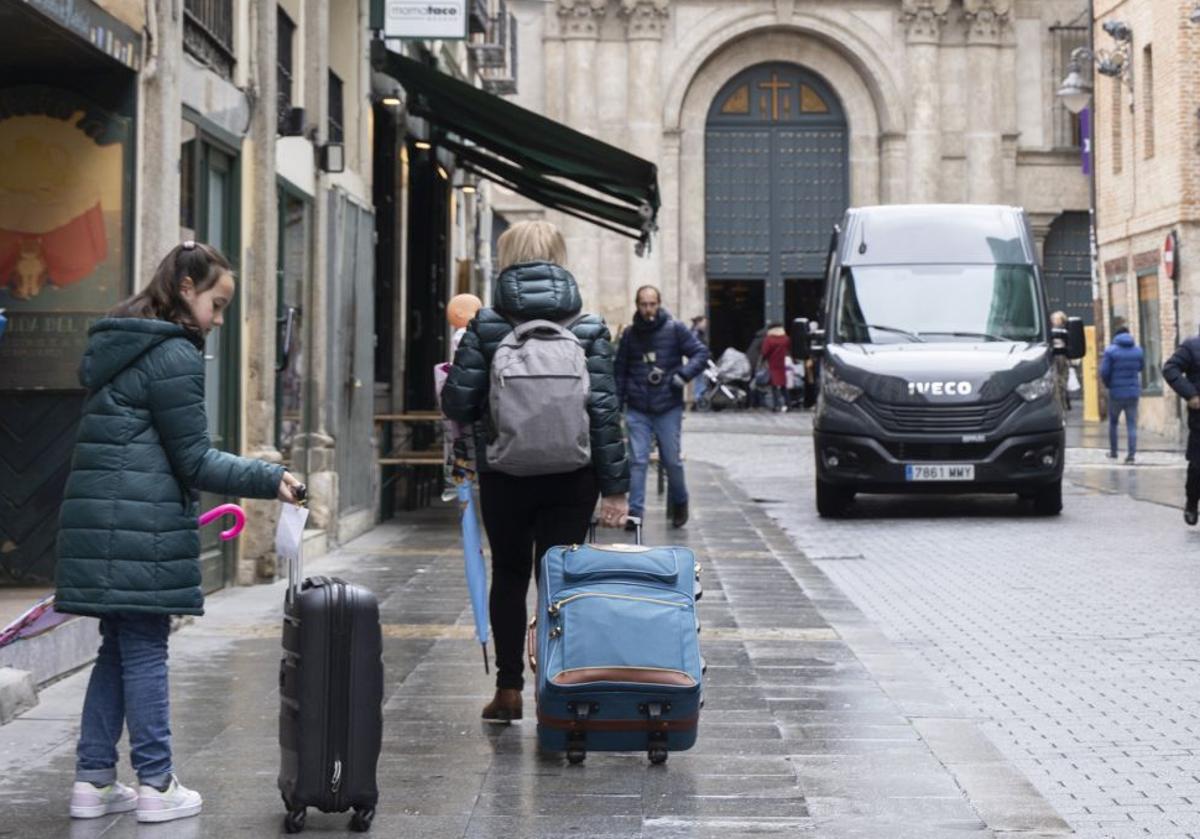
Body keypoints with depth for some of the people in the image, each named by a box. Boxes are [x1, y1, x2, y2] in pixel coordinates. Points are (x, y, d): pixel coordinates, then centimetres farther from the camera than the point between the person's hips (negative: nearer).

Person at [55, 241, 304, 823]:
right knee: (145, 651, -2)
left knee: (119, 650, 13)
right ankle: (155, 785, 6)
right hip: (143, 529, -9)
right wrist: (269, 479, -5)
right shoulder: (173, 355, -12)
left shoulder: (113, 348, 18)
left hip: (99, 523, 9)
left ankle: (93, 780, 16)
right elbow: (192, 460, -11)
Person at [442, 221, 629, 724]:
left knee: (509, 574, 16)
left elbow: (457, 404, -7)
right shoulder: (588, 329, -3)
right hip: (571, 479, 0)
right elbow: (604, 411, -6)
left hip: (503, 476, 0)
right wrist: (615, 488, -3)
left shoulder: (486, 326, -5)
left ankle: (508, 690, 17)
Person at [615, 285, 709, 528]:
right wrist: (617, 401, 7)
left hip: (668, 408, -1)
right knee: (638, 461, -5)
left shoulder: (675, 329, -1)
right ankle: (635, 511, -2)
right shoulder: (630, 334, 7)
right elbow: (620, 370, 13)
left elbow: (701, 353, -2)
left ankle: (679, 503, 29)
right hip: (637, 410, 1)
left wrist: (683, 374, -17)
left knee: (672, 461, 5)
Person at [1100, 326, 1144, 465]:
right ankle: (1132, 453, -6)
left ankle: (1113, 451, 23)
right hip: (1133, 393, 2)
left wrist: (1108, 384, 8)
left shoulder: (1111, 351, -10)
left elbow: (1104, 372, -11)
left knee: (1113, 422, 16)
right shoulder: (1138, 351, 1)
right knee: (1132, 424, 3)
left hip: (1116, 393, -2)